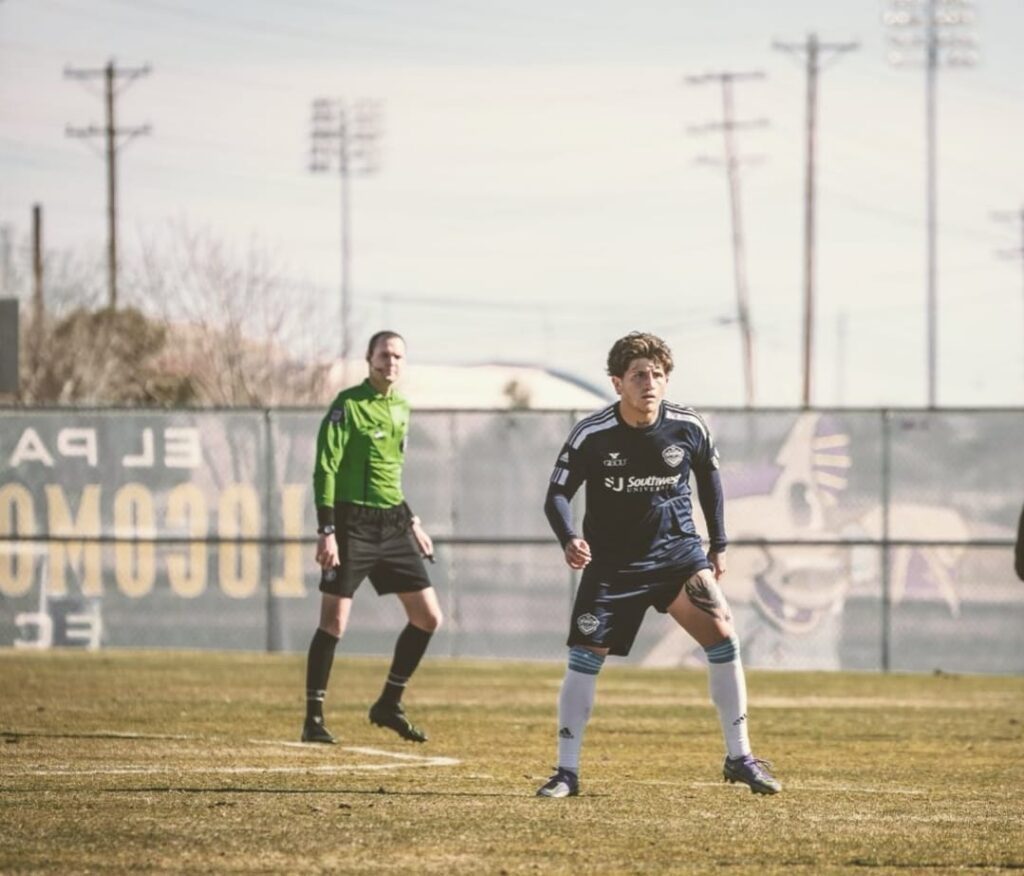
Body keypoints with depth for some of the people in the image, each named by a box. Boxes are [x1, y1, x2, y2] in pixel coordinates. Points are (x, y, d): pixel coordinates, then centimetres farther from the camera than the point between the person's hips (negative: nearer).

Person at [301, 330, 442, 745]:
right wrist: (326, 531, -18)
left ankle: (389, 705, 17)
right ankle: (314, 718, 1)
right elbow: (325, 470, -12)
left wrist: (412, 522, 23)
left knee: (428, 617, 4)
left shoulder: (401, 407, 13)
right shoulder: (347, 405, -8)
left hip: (393, 525, 7)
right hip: (353, 522, -7)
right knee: (334, 621, -7)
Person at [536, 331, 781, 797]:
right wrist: (569, 539, -29)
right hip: (611, 562, -1)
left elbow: (708, 476, 11)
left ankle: (739, 758, -3)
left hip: (677, 549, 1)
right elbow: (557, 494, -9)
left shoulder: (688, 427, -9)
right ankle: (566, 771, 7)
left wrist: (718, 543, 13)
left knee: (721, 632, -14)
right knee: (585, 657, -6)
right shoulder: (591, 435, -15)